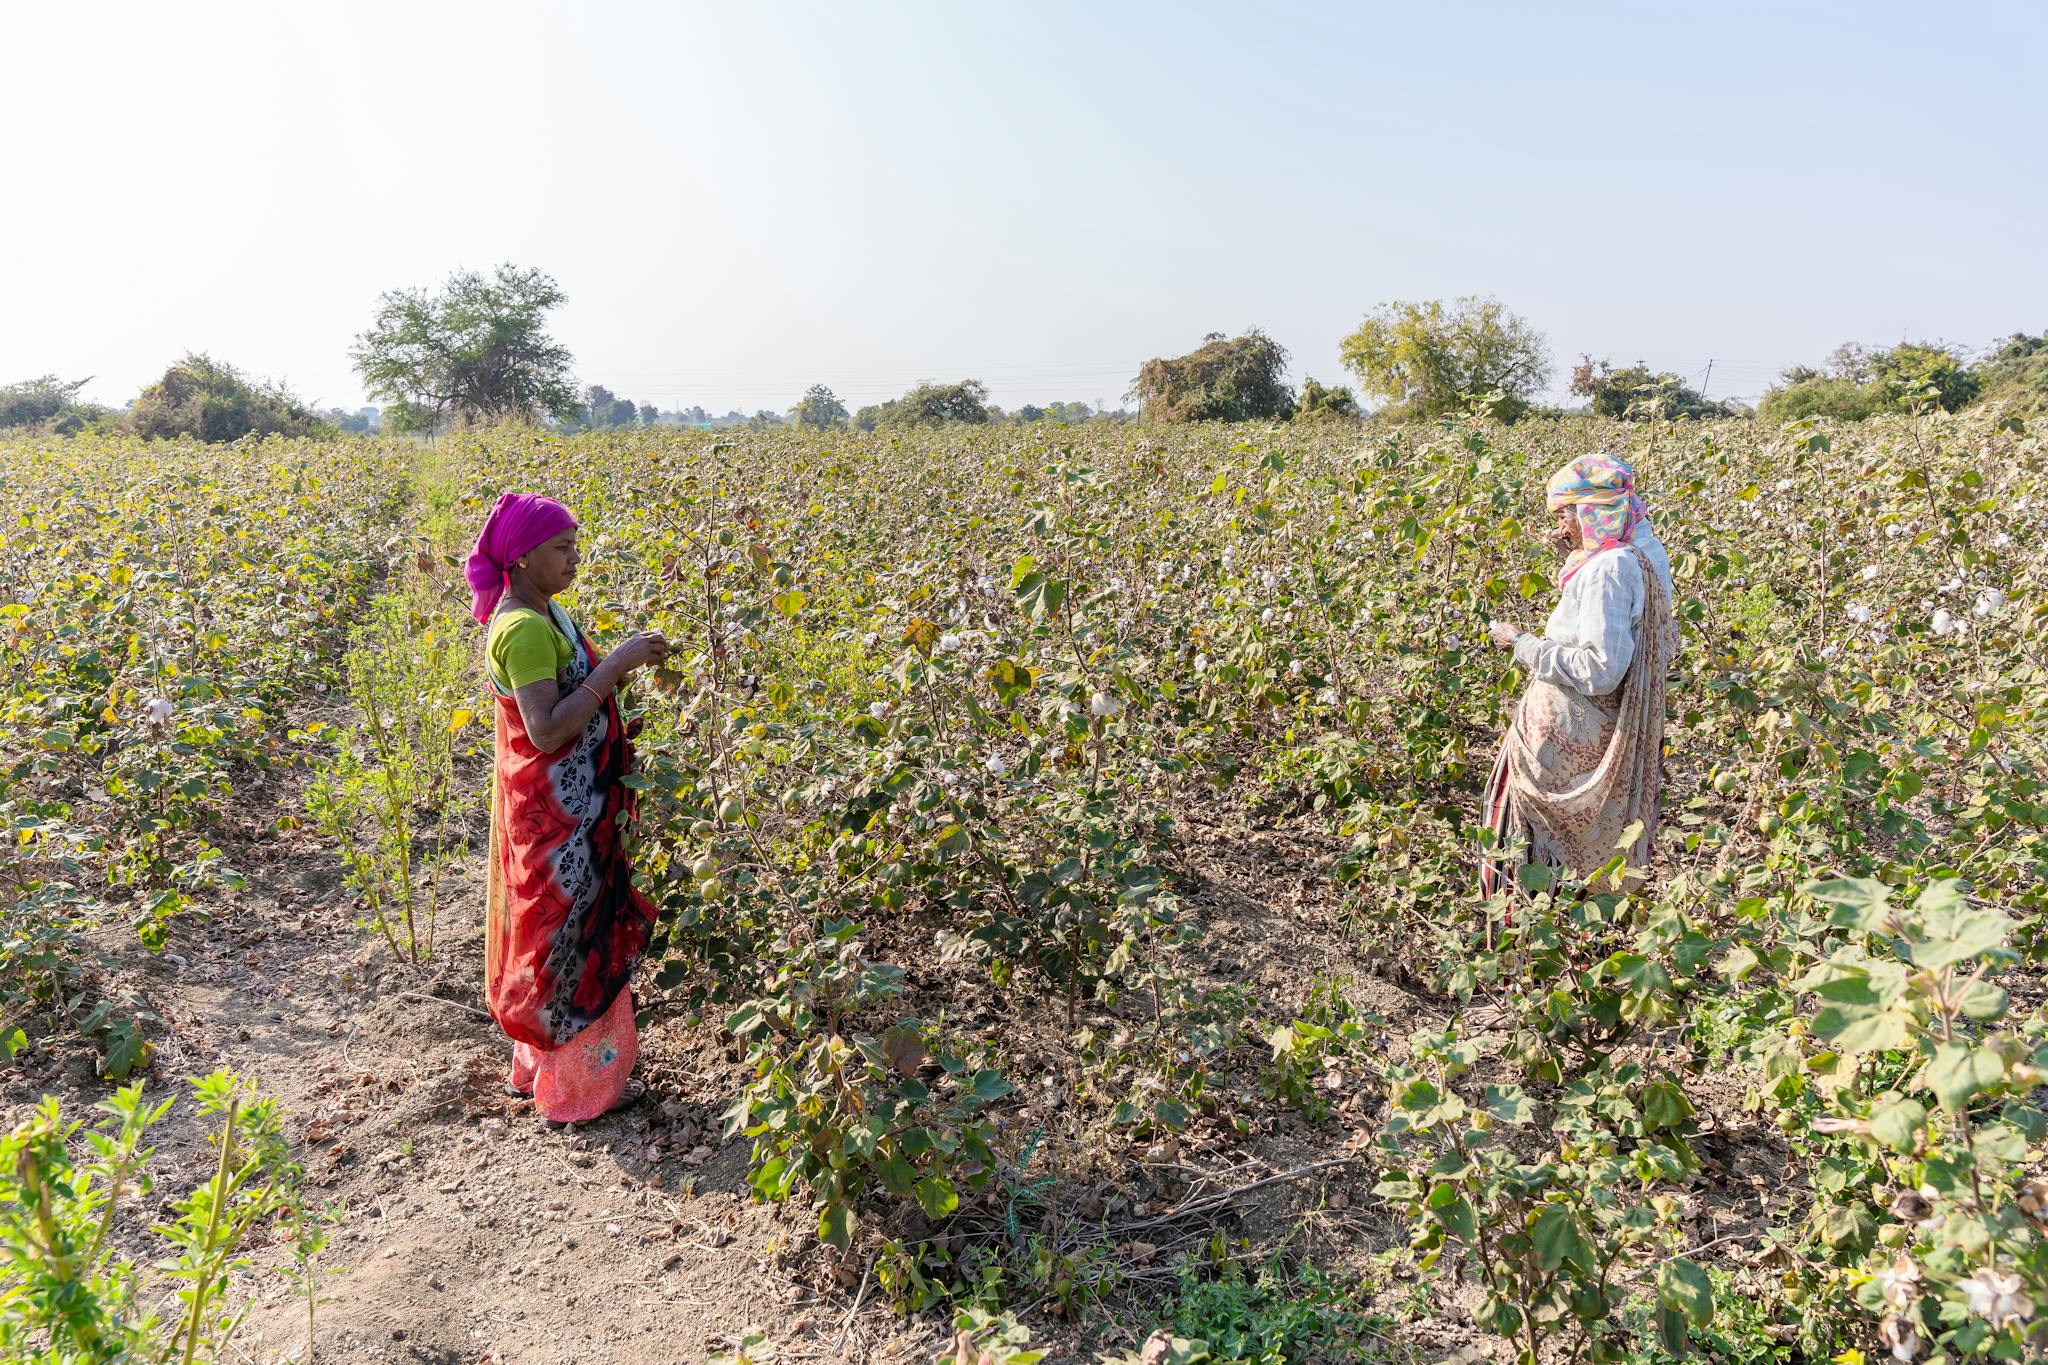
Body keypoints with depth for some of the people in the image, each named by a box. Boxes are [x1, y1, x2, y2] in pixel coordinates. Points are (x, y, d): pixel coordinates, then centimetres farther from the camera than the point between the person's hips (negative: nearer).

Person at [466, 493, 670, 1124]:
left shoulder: (544, 614, 8)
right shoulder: (524, 628, -22)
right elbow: (546, 731, -29)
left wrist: (624, 662, 3)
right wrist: (614, 666, -27)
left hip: (569, 805, 10)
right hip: (553, 813, -10)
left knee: (558, 931, 20)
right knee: (574, 935, 3)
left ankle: (541, 1061, 37)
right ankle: (578, 1084, 19)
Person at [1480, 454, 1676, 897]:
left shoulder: (1608, 569, -22)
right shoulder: (1639, 555, 7)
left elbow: (1600, 670, -26)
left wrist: (1524, 645, -16)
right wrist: (1575, 558, 14)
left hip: (1568, 738, -10)